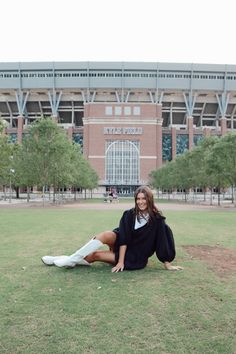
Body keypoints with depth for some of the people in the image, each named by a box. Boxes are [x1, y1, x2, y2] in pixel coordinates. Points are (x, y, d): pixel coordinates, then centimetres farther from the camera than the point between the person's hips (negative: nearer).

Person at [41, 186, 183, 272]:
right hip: (122, 244, 2)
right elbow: (124, 238, -14)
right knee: (104, 235, -31)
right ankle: (71, 259, -24)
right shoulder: (130, 214, -8)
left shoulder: (157, 219, -13)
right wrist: (120, 261, -21)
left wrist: (167, 264, -7)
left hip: (135, 257, -2)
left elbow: (162, 241, -9)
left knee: (94, 255, -22)